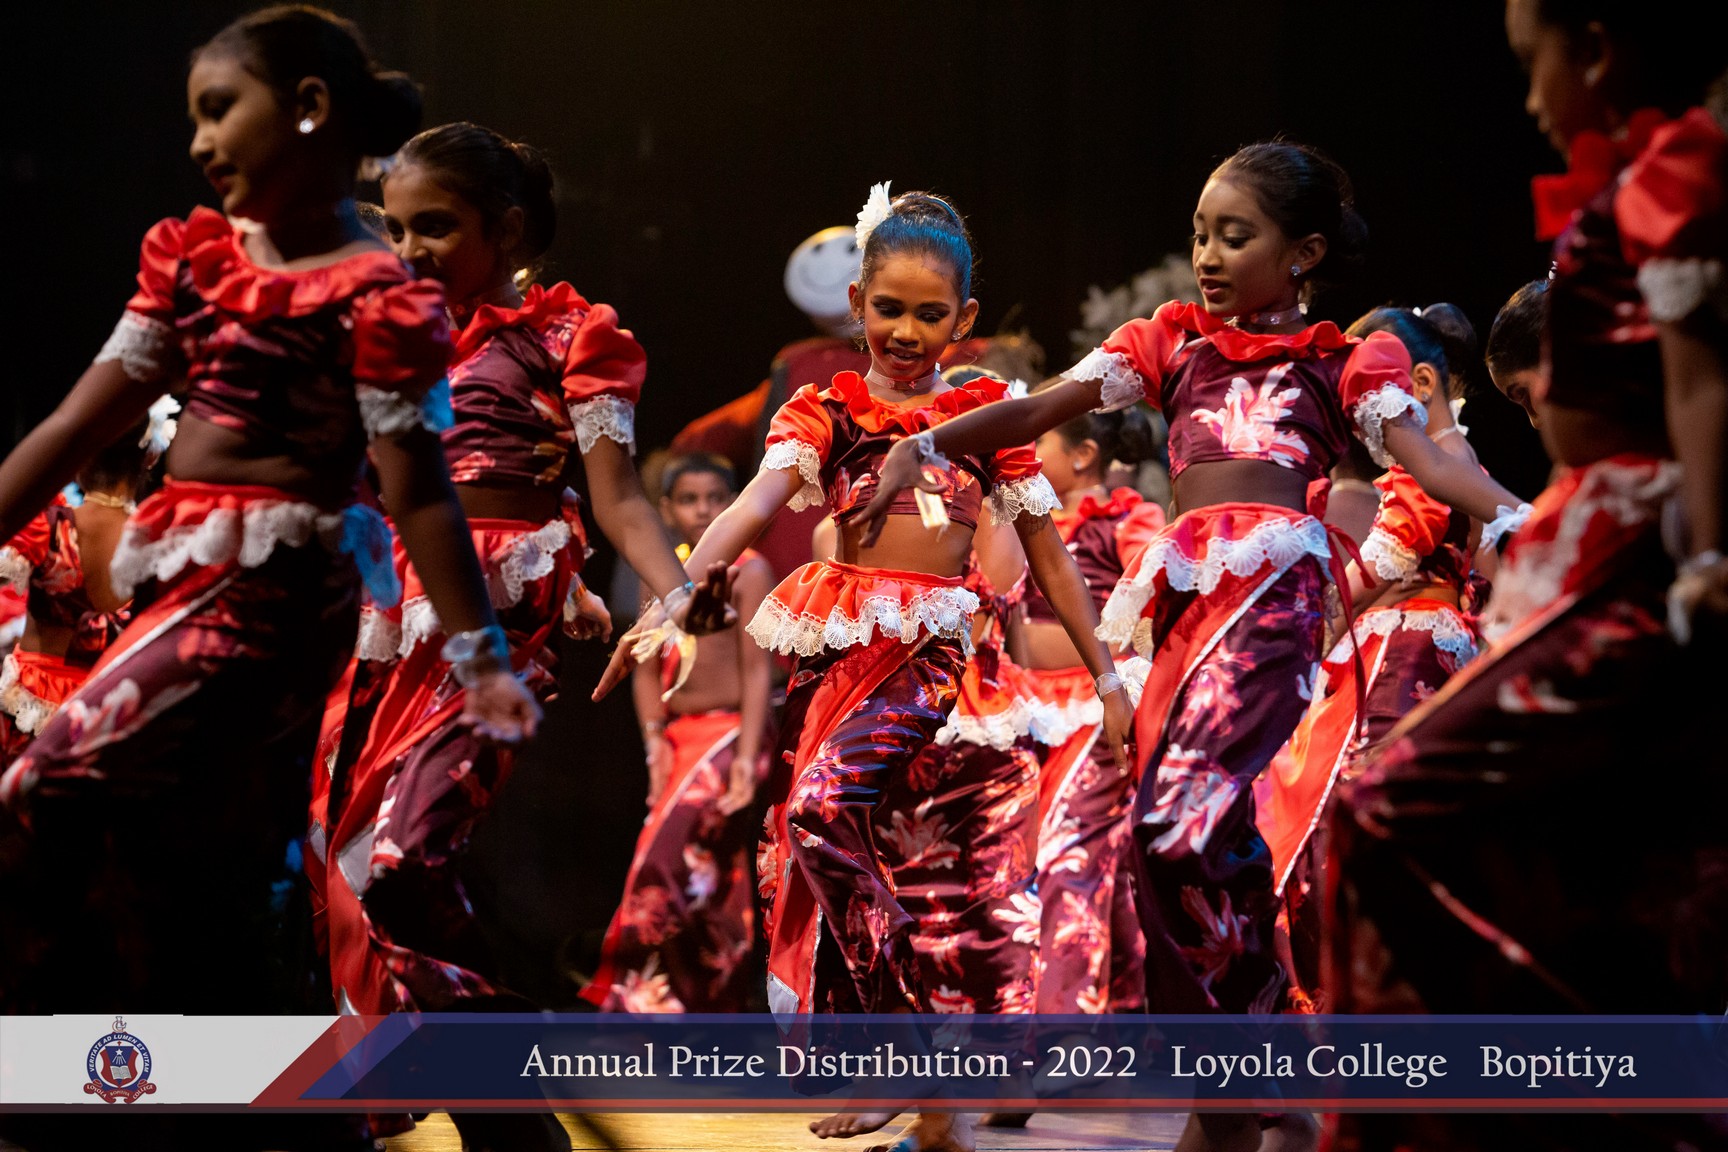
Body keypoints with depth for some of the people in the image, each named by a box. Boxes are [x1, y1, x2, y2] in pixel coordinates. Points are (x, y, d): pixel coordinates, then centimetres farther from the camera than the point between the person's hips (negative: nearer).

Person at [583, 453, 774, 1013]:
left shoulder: (748, 570, -4)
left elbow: (756, 668, -10)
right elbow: (648, 671, 9)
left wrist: (747, 757, -18)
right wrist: (655, 740, -7)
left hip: (729, 733, -6)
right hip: (680, 738, 6)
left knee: (665, 860, -20)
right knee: (701, 884, 6)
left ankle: (646, 996, -17)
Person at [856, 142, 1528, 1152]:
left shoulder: (1341, 361, 13)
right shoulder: (1175, 343, 22)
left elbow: (1424, 456, -2)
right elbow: (1039, 412, 14)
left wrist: (1516, 520, -21)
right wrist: (928, 446, 0)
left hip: (1275, 584, -5)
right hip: (1184, 592, 5)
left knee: (1189, 811, -22)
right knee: (1173, 832, 1)